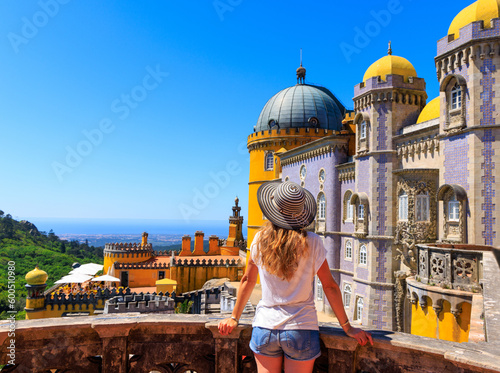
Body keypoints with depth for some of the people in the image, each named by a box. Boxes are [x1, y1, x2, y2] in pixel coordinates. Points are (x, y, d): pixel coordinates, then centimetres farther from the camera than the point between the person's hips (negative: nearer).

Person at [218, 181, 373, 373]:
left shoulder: (260, 240, -4)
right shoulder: (311, 242, -10)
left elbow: (248, 280, 6)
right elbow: (330, 286, -4)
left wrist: (234, 318, 17)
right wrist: (347, 327, 6)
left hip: (265, 327, 2)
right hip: (301, 328, -1)